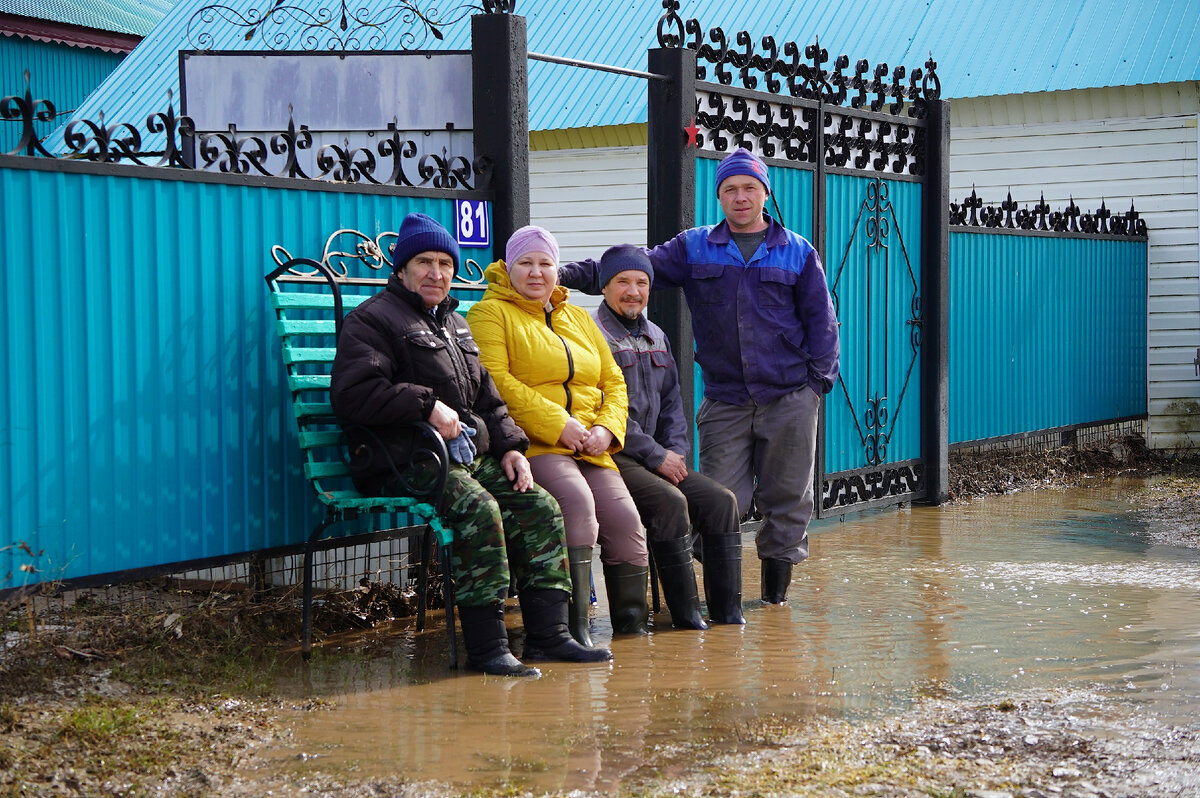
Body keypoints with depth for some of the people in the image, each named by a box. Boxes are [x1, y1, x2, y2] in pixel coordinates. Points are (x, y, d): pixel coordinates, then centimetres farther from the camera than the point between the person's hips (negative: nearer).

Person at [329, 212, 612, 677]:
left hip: (469, 457, 9)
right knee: (480, 509, -32)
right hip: (406, 464, -8)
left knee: (540, 507, -8)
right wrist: (427, 405, -18)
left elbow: (488, 402, 30)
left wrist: (509, 447, 11)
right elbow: (352, 394, -17)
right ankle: (486, 647, -29)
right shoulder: (373, 320, -1)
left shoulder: (455, 325, 27)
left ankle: (548, 634, -7)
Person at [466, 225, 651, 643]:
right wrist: (558, 425, -14)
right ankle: (575, 626, -28)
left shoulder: (579, 319, 26)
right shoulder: (491, 314, 5)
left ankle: (632, 624, 1)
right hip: (531, 444, -6)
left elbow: (613, 381, 23)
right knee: (577, 500, -32)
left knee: (625, 517, -16)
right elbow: (496, 381, -9)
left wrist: (606, 428, 2)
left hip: (591, 450, 6)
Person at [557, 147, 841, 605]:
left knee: (787, 499, 4)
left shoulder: (798, 253, 9)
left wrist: (818, 380, 1)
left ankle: (775, 591, 18)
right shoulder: (694, 249, 9)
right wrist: (569, 274, -10)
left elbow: (821, 321, 11)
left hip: (789, 400, 0)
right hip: (724, 402, 0)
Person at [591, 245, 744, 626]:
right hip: (612, 458, -8)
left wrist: (676, 452, 4)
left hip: (657, 459, 8)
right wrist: (656, 456, -14)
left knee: (721, 500, -8)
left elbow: (670, 401, 23)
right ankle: (685, 612, -21)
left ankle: (726, 608, -5)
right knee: (670, 502, -29)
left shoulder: (655, 336, 20)